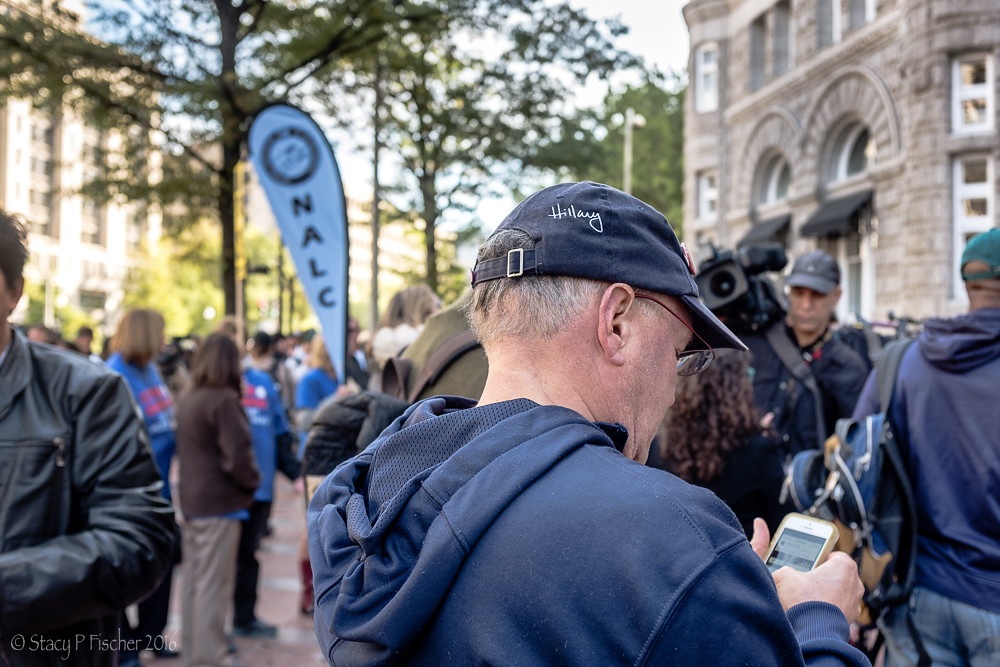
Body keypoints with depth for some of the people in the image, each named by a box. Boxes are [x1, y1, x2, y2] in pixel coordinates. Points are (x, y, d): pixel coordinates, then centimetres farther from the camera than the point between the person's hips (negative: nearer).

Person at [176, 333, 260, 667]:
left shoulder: (186, 400, 9)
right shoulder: (223, 400, -17)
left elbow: (183, 449, 14)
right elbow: (238, 456, -20)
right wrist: (252, 482, -2)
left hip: (190, 500, 8)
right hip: (219, 502, -8)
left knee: (194, 581, 16)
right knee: (214, 585, -1)